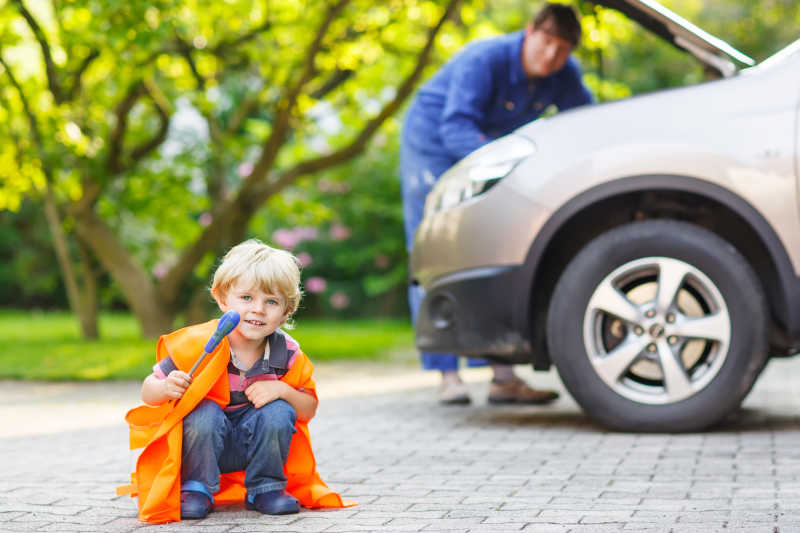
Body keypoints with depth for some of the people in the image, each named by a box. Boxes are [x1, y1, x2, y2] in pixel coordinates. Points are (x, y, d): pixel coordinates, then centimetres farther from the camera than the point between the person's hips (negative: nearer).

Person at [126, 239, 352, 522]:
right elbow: (148, 392, -13)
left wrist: (282, 390, -24)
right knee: (204, 411, -32)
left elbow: (309, 409, -4)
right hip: (206, 440, -2)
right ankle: (196, 488, -9)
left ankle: (265, 488, -3)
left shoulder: (287, 352, -13)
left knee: (278, 412, -25)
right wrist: (167, 389, -37)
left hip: (258, 443, 2)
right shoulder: (198, 344, -21)